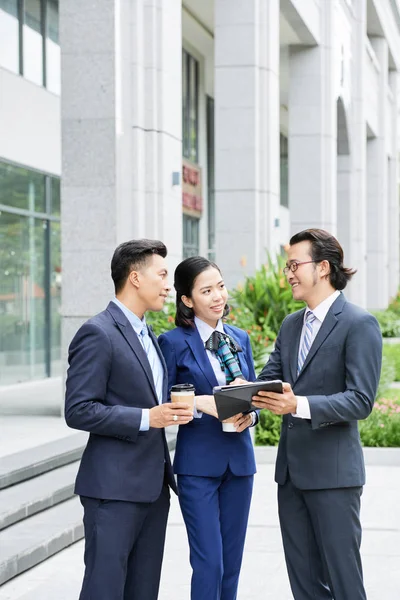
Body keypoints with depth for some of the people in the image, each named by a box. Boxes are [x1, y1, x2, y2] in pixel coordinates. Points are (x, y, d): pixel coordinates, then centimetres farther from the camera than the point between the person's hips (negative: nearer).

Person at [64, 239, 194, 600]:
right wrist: (146, 418, -20)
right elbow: (78, 411, -17)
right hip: (114, 489, -9)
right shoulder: (98, 334, -11)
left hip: (153, 486, 9)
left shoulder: (147, 336, 17)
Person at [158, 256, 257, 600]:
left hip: (239, 459, 5)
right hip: (198, 463, -5)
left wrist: (249, 416, -6)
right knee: (209, 563, -6)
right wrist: (200, 402, -21)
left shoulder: (239, 338, 10)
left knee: (232, 562, 11)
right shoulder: (174, 343, -6)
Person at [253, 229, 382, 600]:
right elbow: (268, 379, 10)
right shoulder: (291, 325, 14)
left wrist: (300, 405, -28)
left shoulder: (359, 325, -10)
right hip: (292, 469, 7)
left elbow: (361, 401, -16)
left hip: (333, 471, -7)